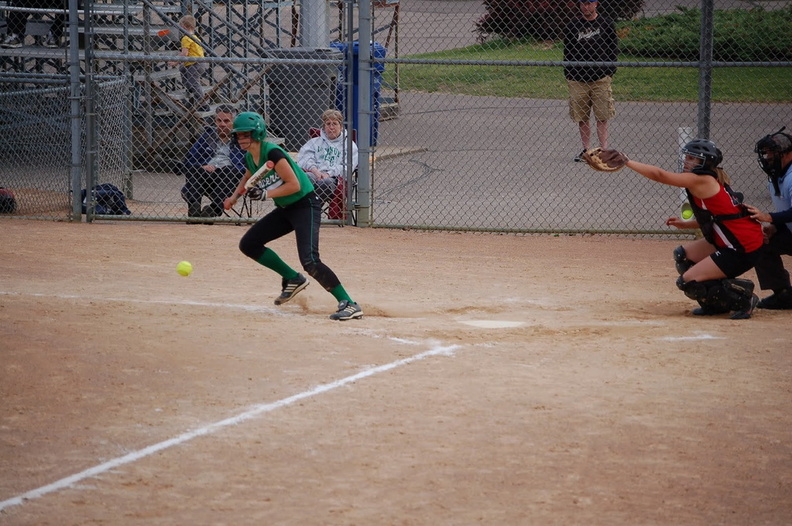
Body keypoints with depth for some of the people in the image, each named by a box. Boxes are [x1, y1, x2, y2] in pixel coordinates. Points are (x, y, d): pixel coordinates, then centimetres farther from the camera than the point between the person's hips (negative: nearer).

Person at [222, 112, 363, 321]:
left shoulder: (272, 153, -21)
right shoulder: (250, 158, 5)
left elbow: (294, 185, -23)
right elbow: (248, 177, 30)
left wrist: (268, 194, -24)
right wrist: (234, 197, 19)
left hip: (306, 205, -10)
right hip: (285, 209, 10)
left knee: (309, 260, -24)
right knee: (248, 244, 11)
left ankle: (349, 305, -20)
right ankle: (293, 279, 20)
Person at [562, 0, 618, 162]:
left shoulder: (606, 23, 4)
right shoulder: (572, 25, 8)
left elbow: (613, 49, 6)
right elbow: (567, 52, 11)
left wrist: (609, 72, -2)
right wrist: (568, 76, 5)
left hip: (601, 79, -2)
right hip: (577, 79, 2)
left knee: (602, 117, -4)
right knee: (582, 118, 5)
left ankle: (604, 149, -2)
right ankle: (586, 149, 14)